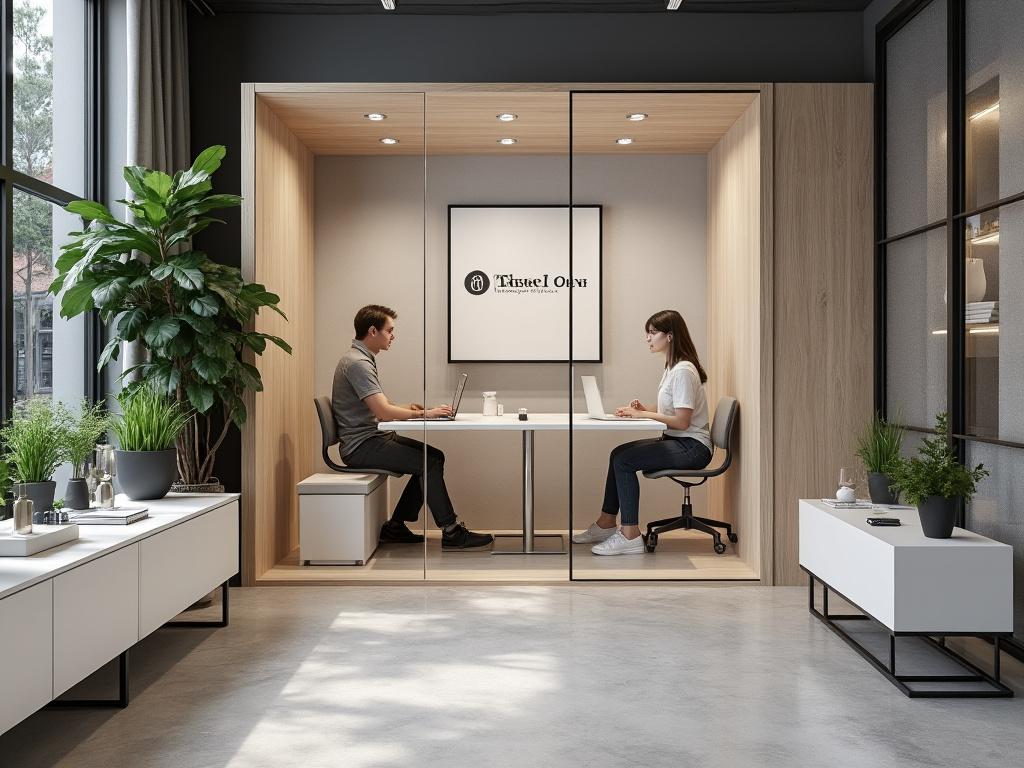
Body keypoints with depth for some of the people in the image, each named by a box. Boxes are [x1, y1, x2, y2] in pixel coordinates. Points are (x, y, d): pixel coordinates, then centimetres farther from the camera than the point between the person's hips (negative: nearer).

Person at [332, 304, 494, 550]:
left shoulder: (364, 359, 16)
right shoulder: (357, 363, -18)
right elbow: (383, 412, -25)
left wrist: (406, 408, 6)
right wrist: (423, 413, -16)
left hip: (375, 438, 10)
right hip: (361, 446, -10)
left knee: (434, 456, 4)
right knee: (427, 462, -19)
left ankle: (395, 526, 8)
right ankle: (451, 532, -11)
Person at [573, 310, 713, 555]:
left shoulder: (683, 370, -18)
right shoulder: (671, 367, 14)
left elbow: (682, 421, -22)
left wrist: (644, 414, -17)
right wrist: (643, 409, -1)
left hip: (692, 447, -10)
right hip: (676, 441, 10)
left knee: (624, 459, -19)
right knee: (618, 454, 1)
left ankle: (630, 536, -16)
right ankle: (606, 524, 7)